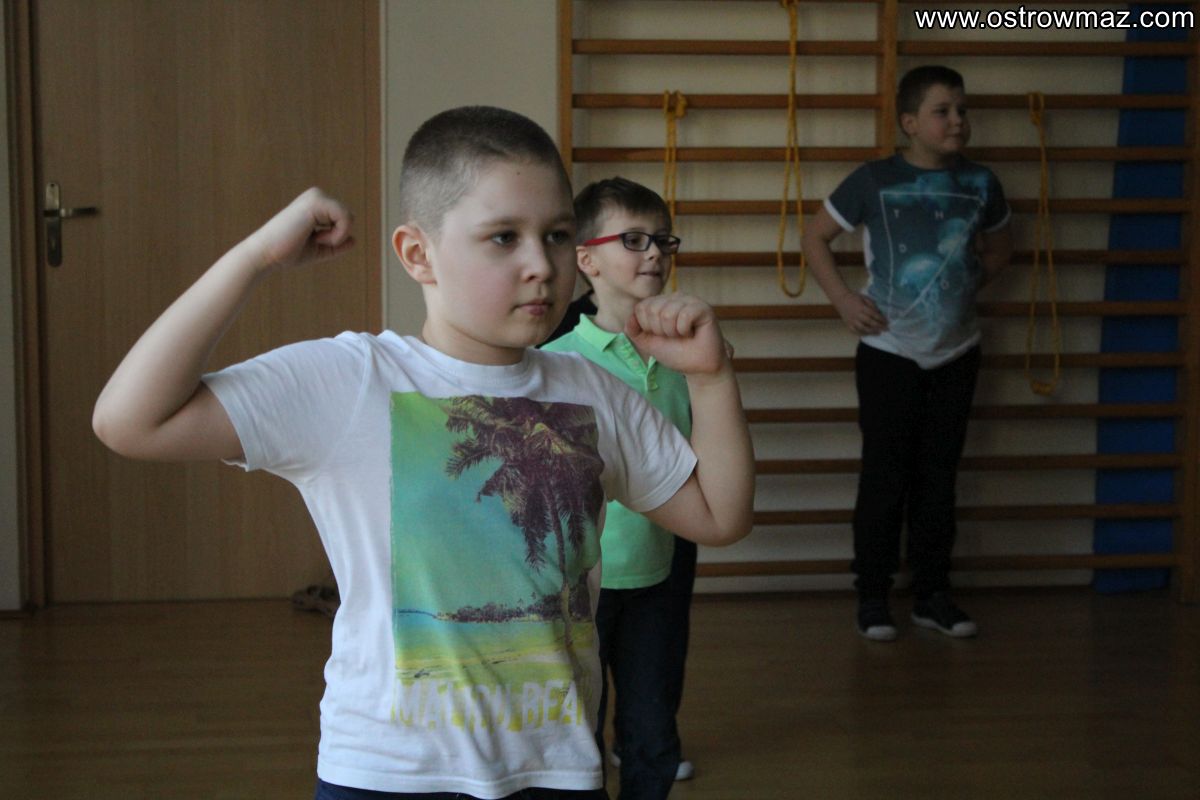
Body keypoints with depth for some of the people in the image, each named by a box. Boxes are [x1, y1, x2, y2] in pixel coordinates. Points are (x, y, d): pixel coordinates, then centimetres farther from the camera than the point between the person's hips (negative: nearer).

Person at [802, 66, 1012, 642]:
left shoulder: (980, 185, 1)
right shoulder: (874, 181, -9)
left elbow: (999, 247, 20)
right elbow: (814, 238, -1)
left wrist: (969, 284, 5)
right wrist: (843, 299, -10)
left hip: (955, 354, 3)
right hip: (888, 353, -3)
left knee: (938, 478, 10)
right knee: (884, 479, 1)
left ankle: (933, 594, 20)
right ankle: (873, 596, 12)